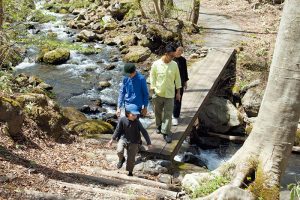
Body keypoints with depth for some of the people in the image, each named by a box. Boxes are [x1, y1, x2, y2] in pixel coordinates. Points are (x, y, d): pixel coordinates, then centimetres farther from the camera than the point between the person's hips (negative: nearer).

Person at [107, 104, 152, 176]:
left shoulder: (137, 122, -16)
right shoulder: (122, 120, -15)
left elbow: (144, 132, -8)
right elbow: (118, 130, -1)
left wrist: (148, 142, -5)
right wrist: (112, 139, 1)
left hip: (134, 142, 0)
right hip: (124, 138, 0)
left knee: (131, 159, 6)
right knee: (119, 151, -27)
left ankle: (130, 172, 33)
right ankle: (121, 159, 10)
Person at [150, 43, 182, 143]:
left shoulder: (174, 65, -5)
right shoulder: (156, 64, -10)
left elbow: (177, 78, 4)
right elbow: (152, 77, -2)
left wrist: (178, 91, 6)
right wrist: (153, 91, -4)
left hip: (170, 94, 0)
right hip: (158, 93, 0)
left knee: (168, 114, -1)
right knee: (158, 112, 16)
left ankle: (166, 132, 6)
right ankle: (159, 126, 40)